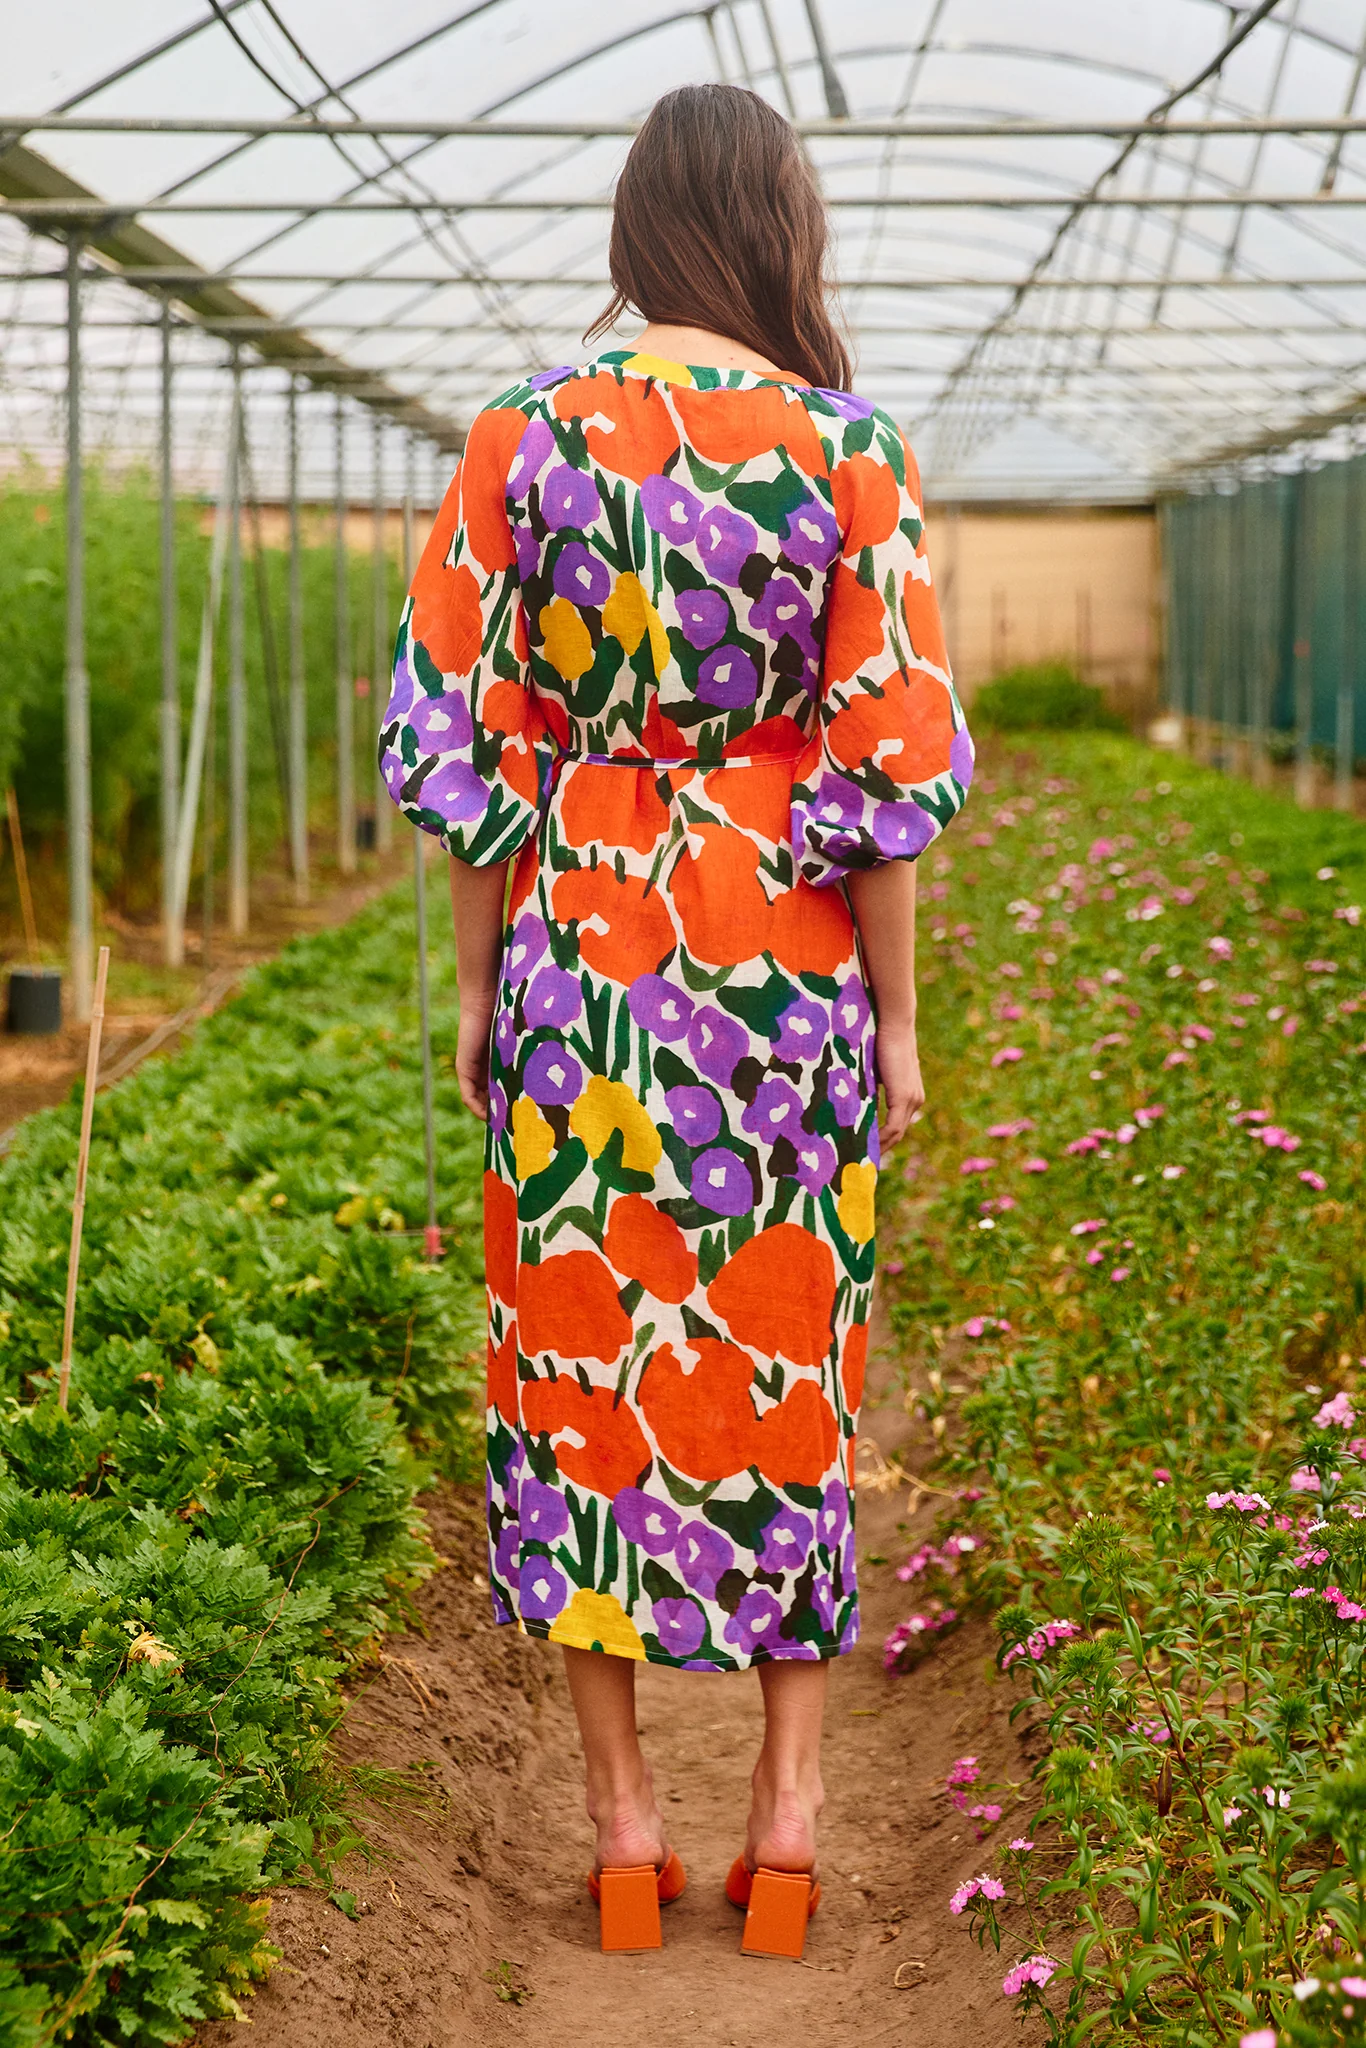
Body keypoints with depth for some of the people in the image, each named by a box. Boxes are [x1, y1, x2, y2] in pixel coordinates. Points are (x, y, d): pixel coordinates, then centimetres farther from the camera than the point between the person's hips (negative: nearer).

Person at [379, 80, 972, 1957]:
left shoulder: (525, 437, -3)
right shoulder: (852, 452, -7)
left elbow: (464, 744, -2)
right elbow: (884, 768, -7)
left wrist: (478, 986, 8)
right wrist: (894, 1021, 2)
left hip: (575, 955, 1)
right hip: (783, 961, -1)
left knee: (583, 1359, 10)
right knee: (786, 1364, 11)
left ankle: (622, 1808, 16)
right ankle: (790, 1802, 17)